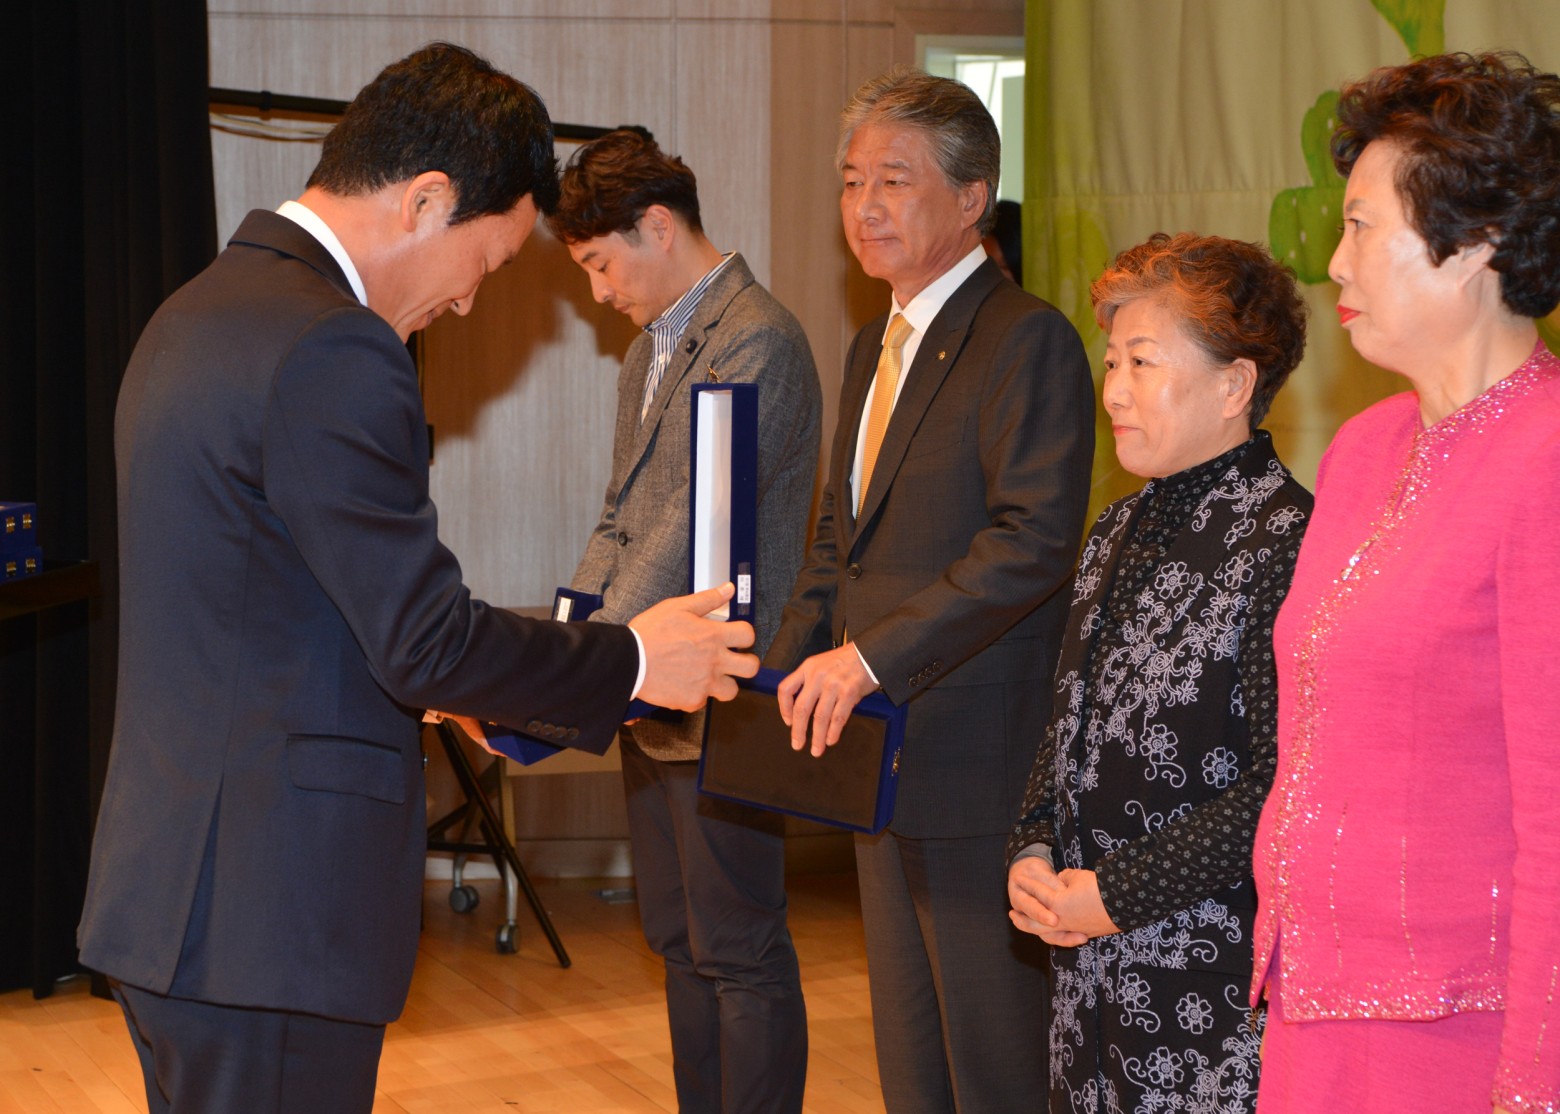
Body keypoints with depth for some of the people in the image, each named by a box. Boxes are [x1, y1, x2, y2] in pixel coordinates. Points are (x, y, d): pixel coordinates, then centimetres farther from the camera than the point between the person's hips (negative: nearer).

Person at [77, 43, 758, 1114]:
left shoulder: (199, 311, 13)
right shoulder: (332, 351, -20)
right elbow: (430, 640, -19)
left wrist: (425, 681, 21)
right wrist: (634, 661, -5)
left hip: (176, 893, 10)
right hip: (266, 925, -10)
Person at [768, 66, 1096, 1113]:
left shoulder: (1028, 340, -13)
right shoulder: (876, 347, 16)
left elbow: (1036, 538, -23)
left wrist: (871, 654, -24)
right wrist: (791, 672, 8)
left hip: (979, 762, -9)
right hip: (881, 755, 9)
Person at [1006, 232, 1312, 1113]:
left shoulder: (1286, 538, -15)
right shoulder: (1121, 531, 12)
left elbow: (1282, 784, -19)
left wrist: (1116, 894, -16)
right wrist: (1035, 852, 2)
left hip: (1219, 975, -7)